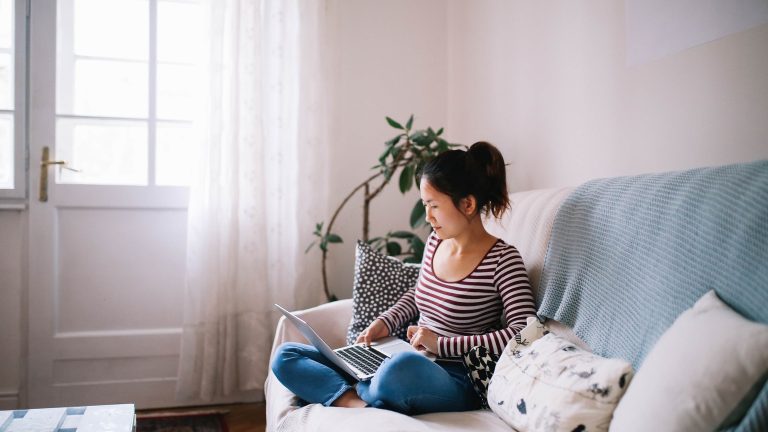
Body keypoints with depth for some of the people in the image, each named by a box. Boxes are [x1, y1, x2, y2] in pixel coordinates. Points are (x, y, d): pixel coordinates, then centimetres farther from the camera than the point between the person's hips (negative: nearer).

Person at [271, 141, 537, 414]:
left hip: (454, 384, -7)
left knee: (403, 367, -44)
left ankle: (357, 394, -12)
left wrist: (442, 344, -20)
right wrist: (385, 322, 6)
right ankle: (360, 404, -22)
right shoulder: (435, 241, 8)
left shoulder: (502, 260, -11)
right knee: (285, 357, -1)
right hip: (410, 362, 7)